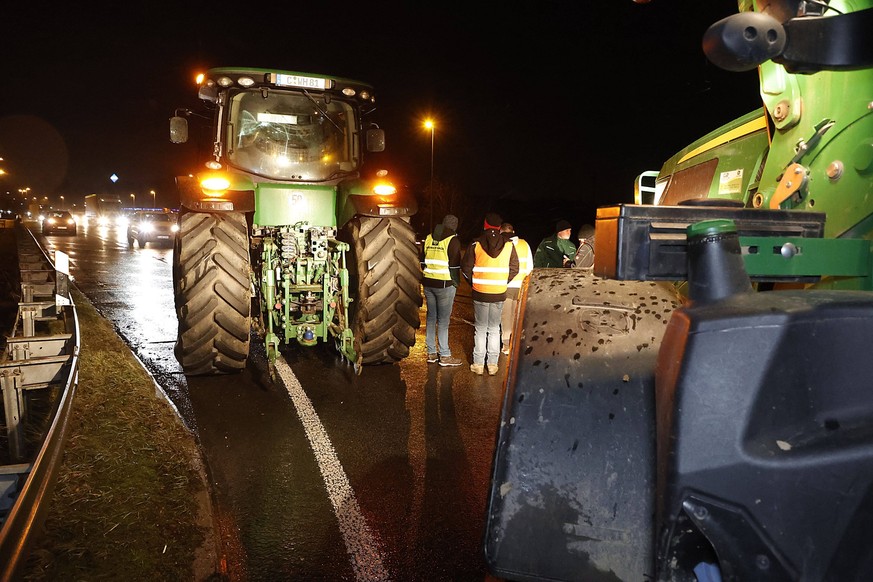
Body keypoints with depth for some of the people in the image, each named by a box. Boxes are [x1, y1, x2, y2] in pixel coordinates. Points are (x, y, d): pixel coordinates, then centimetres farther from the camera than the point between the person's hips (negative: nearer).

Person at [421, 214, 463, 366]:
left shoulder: (429, 238, 10)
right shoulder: (453, 240, -9)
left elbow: (423, 261, 14)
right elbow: (455, 265, -10)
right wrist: (456, 284, 0)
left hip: (428, 283, 6)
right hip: (445, 284, -6)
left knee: (431, 317, 12)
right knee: (443, 320, -2)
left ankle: (431, 353, 18)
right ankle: (444, 356, 3)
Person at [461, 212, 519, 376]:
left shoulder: (475, 245, -5)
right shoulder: (509, 245, -1)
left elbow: (466, 267, -2)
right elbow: (514, 269, 3)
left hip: (480, 293, -1)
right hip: (499, 294, 1)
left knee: (480, 329, 9)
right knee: (494, 329, 11)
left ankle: (478, 364, 12)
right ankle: (493, 364, 14)